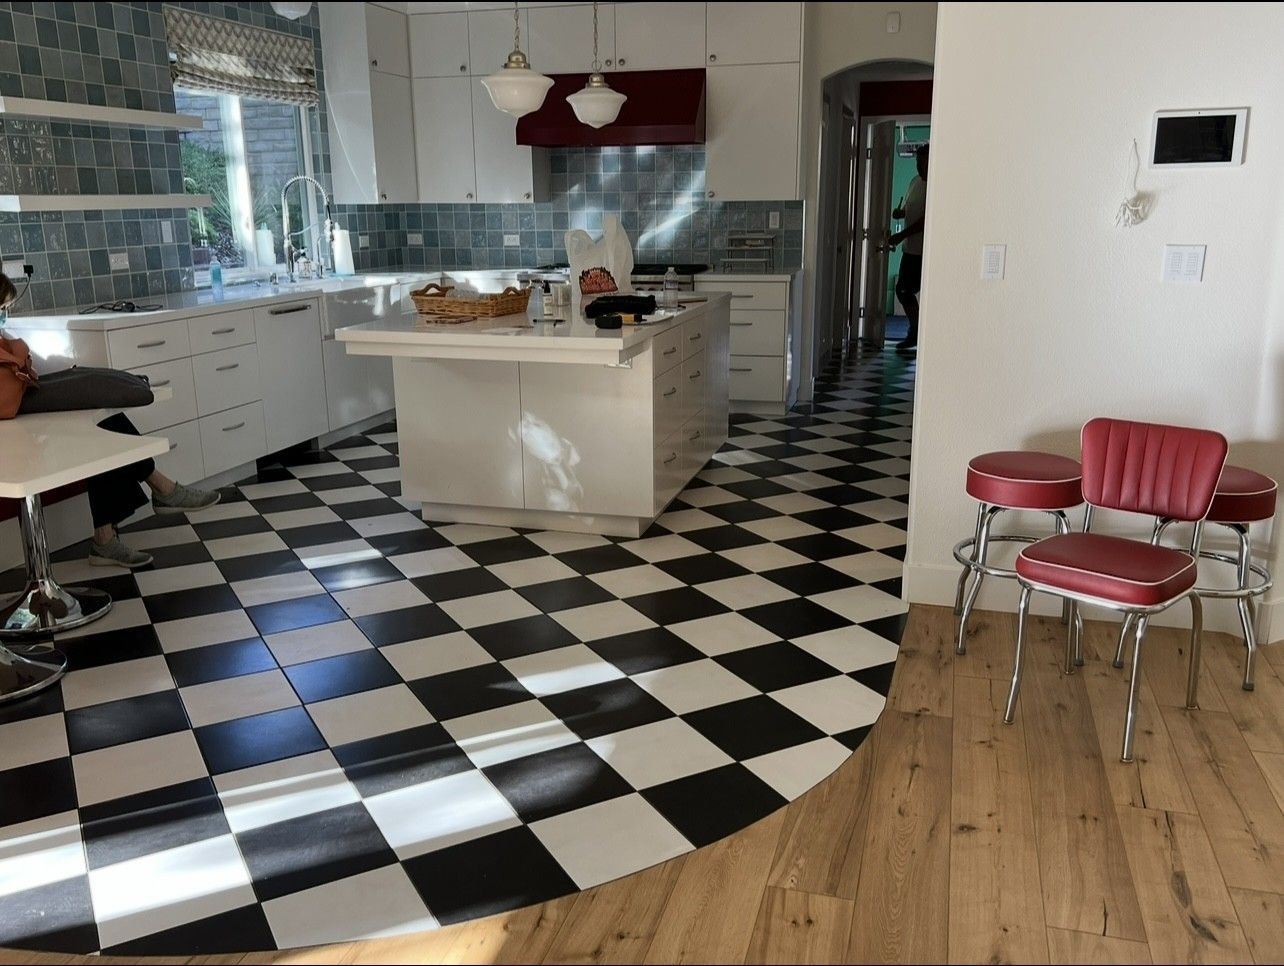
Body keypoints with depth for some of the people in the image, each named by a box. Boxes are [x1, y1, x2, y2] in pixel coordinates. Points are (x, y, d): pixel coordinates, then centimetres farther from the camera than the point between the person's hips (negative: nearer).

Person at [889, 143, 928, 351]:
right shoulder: (915, 182, 12)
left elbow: (926, 219, -20)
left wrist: (901, 236, -21)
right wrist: (899, 213, -1)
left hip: (925, 250, -8)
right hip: (911, 248, 8)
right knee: (903, 289, 10)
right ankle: (914, 332, 23)